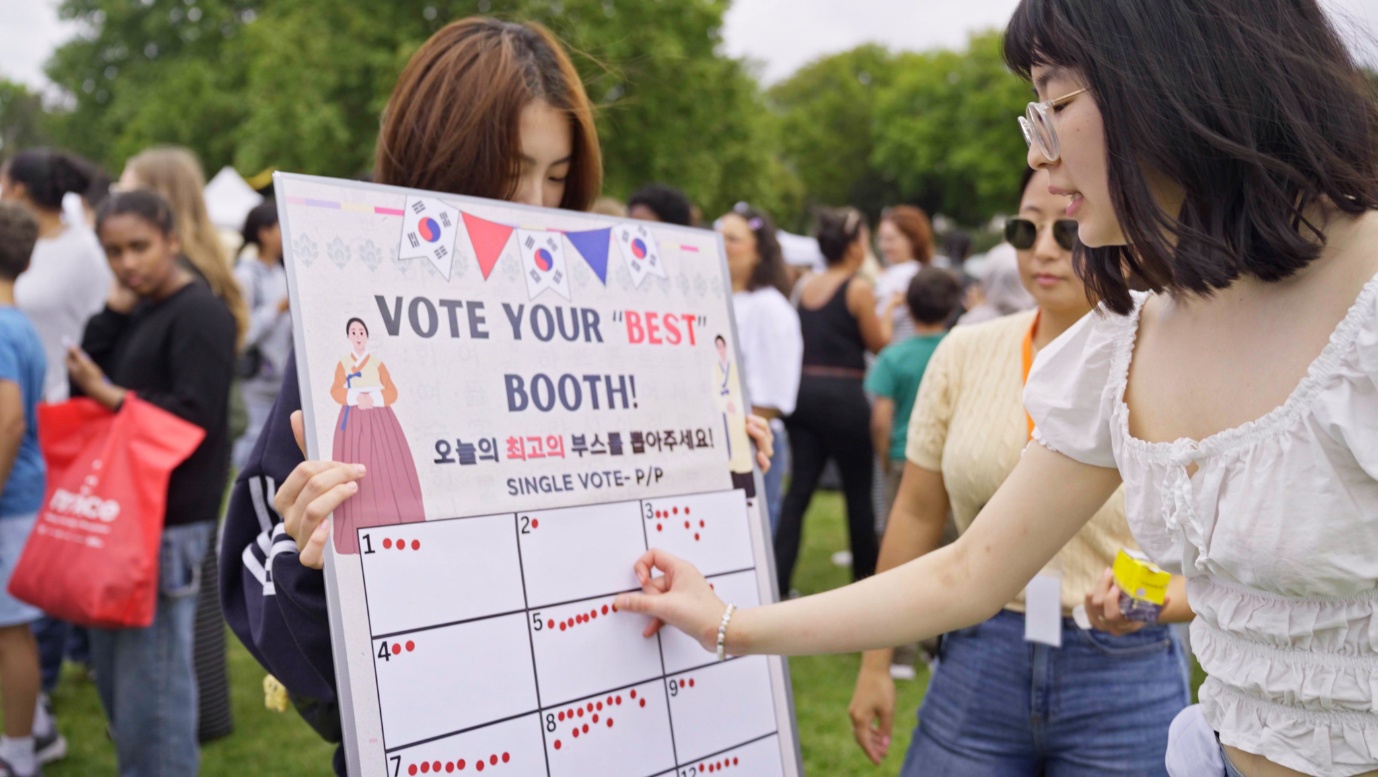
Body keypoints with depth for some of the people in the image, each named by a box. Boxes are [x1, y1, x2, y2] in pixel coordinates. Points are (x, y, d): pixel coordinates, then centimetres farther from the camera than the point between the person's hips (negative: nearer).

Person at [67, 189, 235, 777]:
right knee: (113, 670, 19)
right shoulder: (137, 311, 14)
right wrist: (113, 310, -3)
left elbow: (195, 416, -19)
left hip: (168, 524, -9)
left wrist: (113, 397, -15)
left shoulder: (200, 315, -13)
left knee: (149, 679, -4)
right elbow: (84, 381, 5)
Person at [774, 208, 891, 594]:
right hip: (842, 395, -5)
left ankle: (777, 578, -3)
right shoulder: (859, 289, -9)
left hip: (802, 391, 6)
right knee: (859, 489, 9)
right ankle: (866, 574, 22)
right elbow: (878, 343, 0)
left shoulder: (804, 286, 9)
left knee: (799, 487, 5)